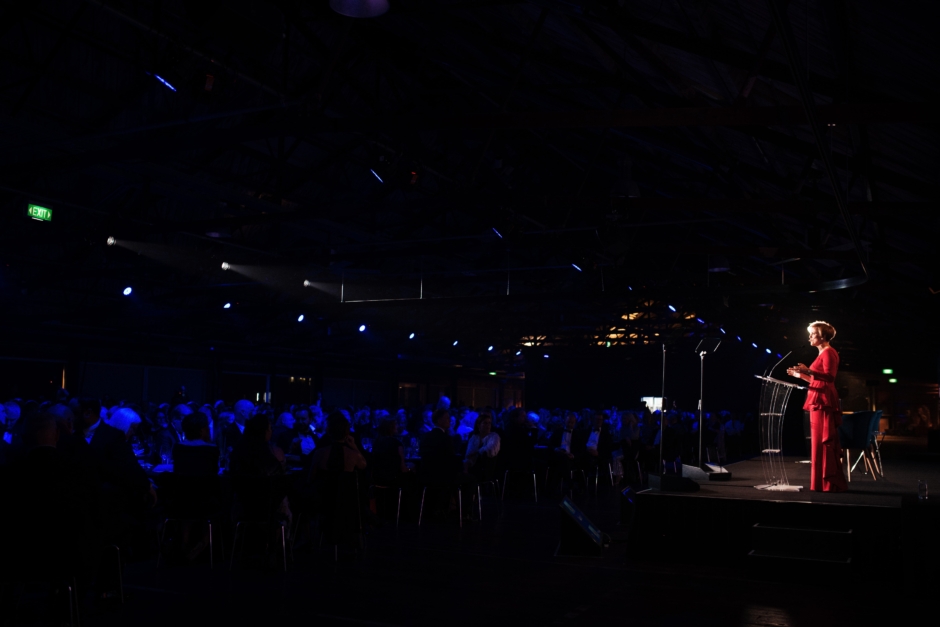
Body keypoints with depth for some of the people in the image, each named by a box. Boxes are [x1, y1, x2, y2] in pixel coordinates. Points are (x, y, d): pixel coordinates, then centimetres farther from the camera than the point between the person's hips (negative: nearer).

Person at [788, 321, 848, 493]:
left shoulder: (828, 352, -8)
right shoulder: (822, 353, 20)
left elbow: (830, 377, -22)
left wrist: (809, 371, -32)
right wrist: (800, 375, 26)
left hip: (824, 401, -10)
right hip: (818, 401, 10)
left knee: (824, 441, -10)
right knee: (820, 441, 9)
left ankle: (829, 483, -8)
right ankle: (824, 482, 13)